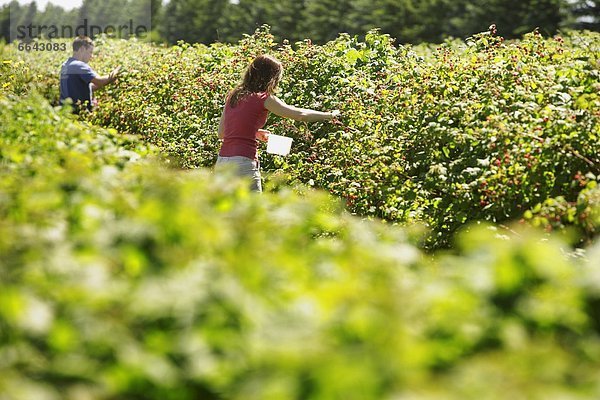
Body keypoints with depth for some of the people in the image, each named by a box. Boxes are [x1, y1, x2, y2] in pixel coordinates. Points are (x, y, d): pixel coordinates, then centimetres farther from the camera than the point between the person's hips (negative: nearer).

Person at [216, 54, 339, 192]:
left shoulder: (233, 96, 14)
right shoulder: (264, 99, -5)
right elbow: (300, 115, -5)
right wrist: (329, 115, 8)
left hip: (222, 161, 7)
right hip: (243, 164, -7)